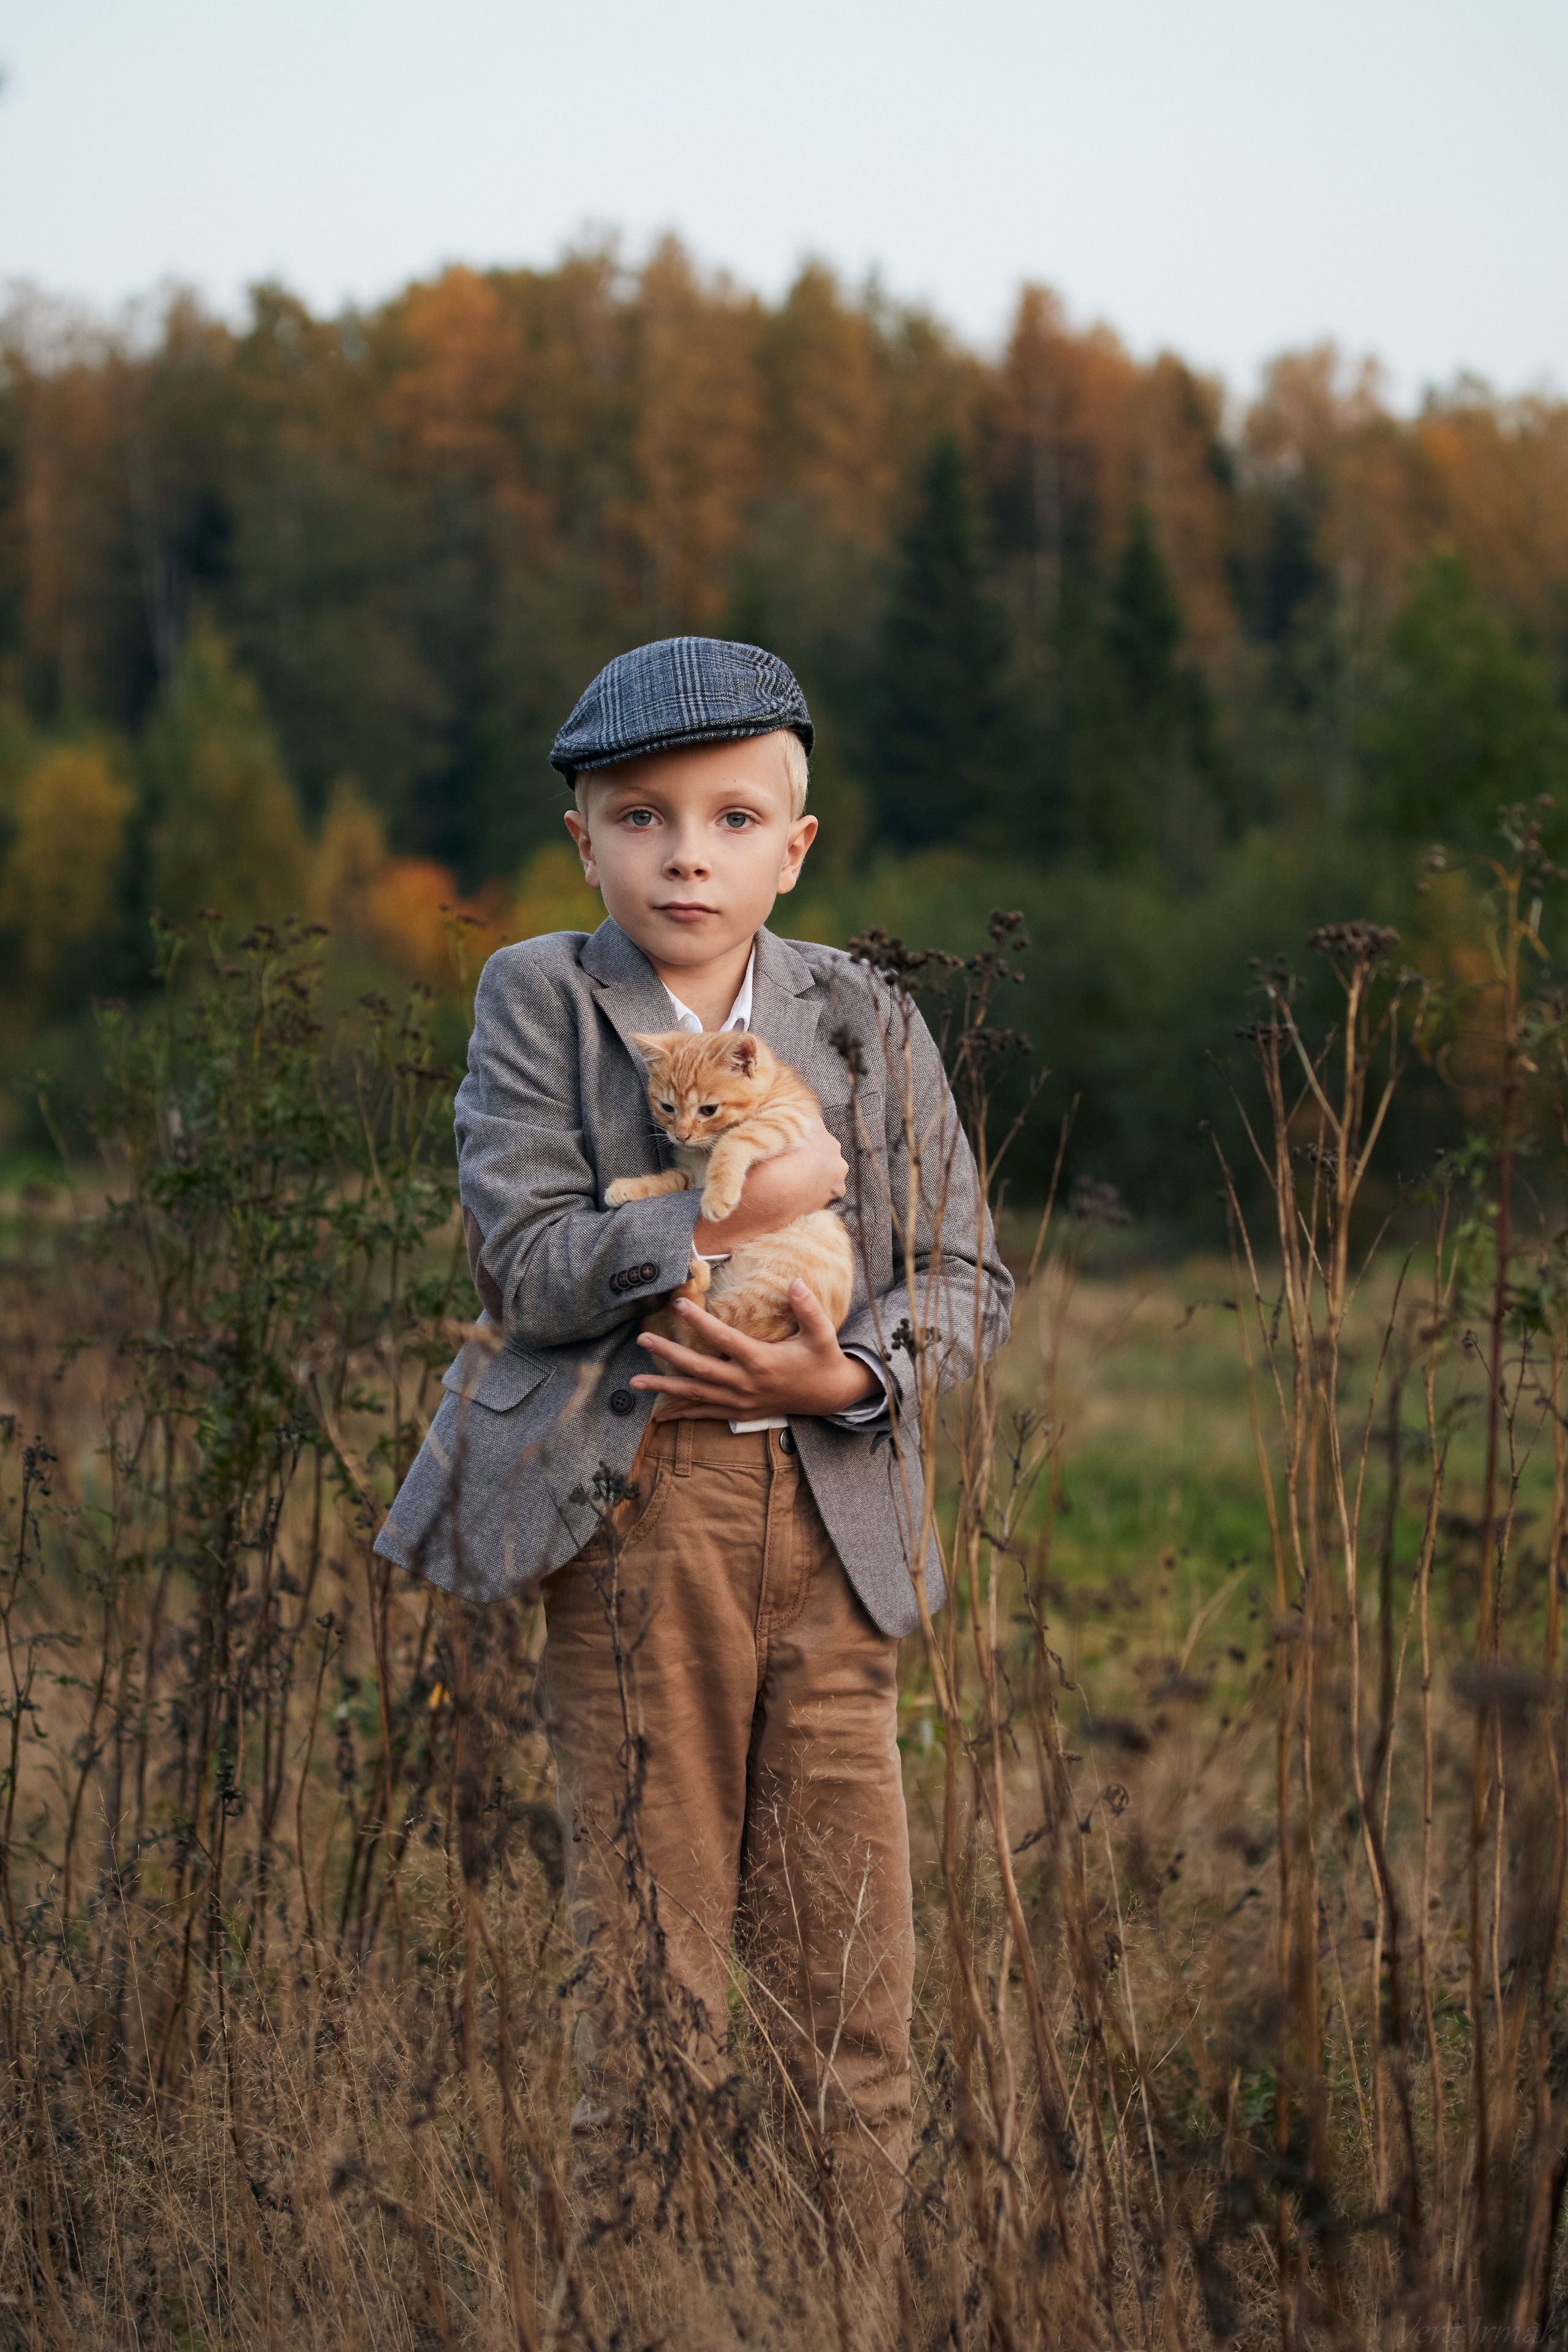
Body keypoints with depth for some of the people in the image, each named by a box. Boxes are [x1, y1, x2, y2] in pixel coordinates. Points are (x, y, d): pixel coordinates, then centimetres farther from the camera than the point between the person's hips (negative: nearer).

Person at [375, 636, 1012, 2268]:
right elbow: (526, 1263, -8)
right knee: (647, 1959, 4)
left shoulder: (866, 1023, 9)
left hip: (827, 1501, 2)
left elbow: (964, 1279, 9)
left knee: (850, 1969, 2)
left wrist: (850, 1374, -10)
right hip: (631, 1509, -2)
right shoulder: (538, 1001, 2)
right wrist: (740, 1213, -15)